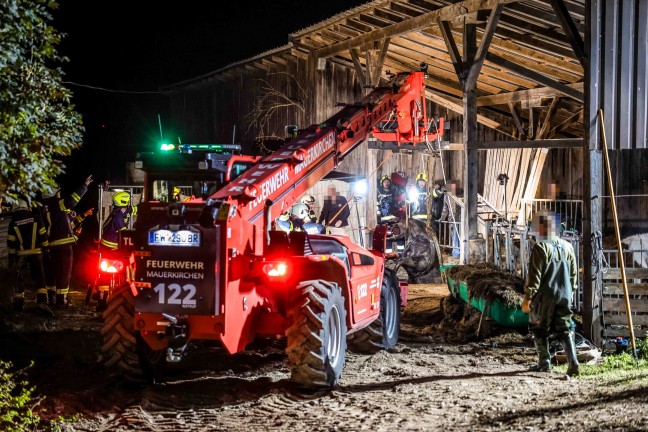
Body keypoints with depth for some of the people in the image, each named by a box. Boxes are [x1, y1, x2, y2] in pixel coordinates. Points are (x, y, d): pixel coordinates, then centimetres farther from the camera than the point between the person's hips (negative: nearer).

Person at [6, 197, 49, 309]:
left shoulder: (14, 220, -2)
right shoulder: (35, 216, -5)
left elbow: (10, 241, 0)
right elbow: (43, 234, -3)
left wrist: (11, 255, 7)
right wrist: (45, 247, 8)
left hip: (20, 254, 1)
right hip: (35, 252, -1)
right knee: (39, 276, 6)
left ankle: (18, 302, 8)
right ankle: (42, 299, -2)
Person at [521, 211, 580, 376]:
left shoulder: (541, 248, -13)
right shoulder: (567, 246, 8)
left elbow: (534, 275, -15)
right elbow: (574, 274, 15)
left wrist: (527, 297, -9)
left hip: (544, 296, -5)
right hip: (564, 295, 6)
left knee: (540, 330, 10)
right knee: (565, 330, 7)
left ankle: (544, 362, 14)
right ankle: (573, 362, -5)